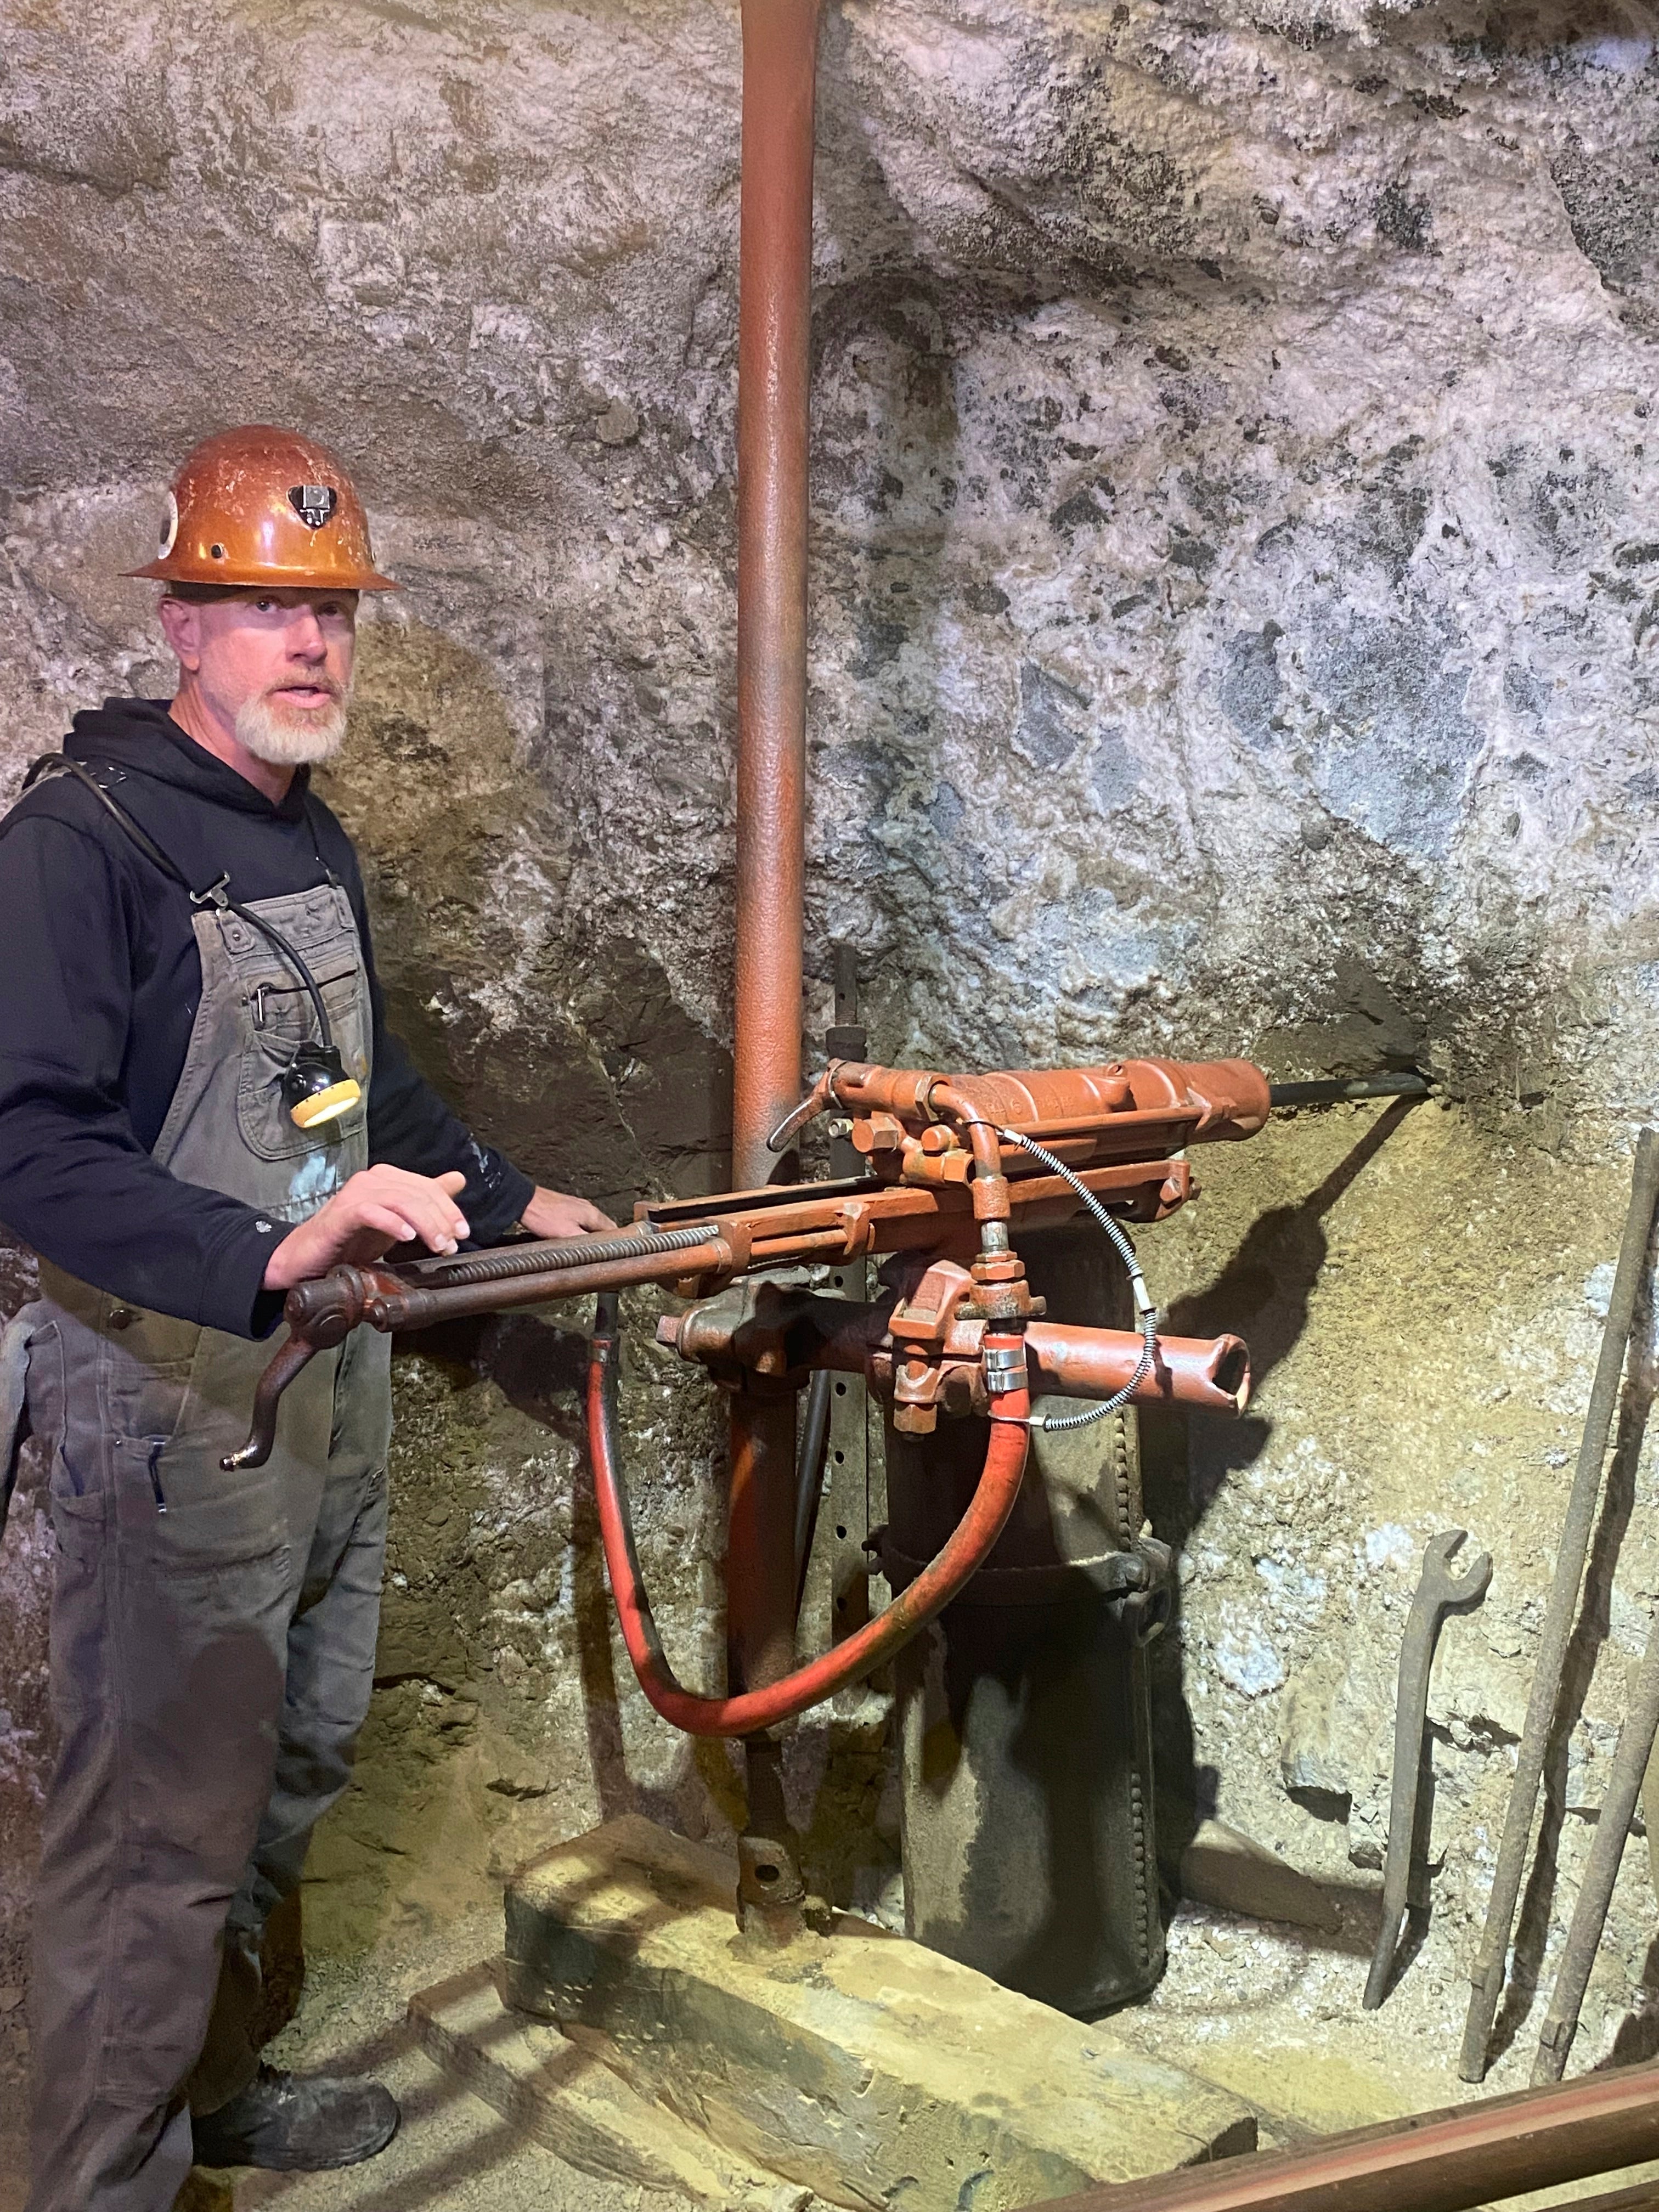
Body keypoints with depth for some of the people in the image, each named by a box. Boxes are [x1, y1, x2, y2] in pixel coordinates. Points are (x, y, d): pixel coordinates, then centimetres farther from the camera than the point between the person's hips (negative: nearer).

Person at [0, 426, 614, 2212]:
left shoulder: (313, 841, 12)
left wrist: (514, 1206, 28)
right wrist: (273, 1250, -37)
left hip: (333, 1380, 9)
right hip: (170, 1405, -9)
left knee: (289, 1777, 20)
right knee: (159, 1829, -3)